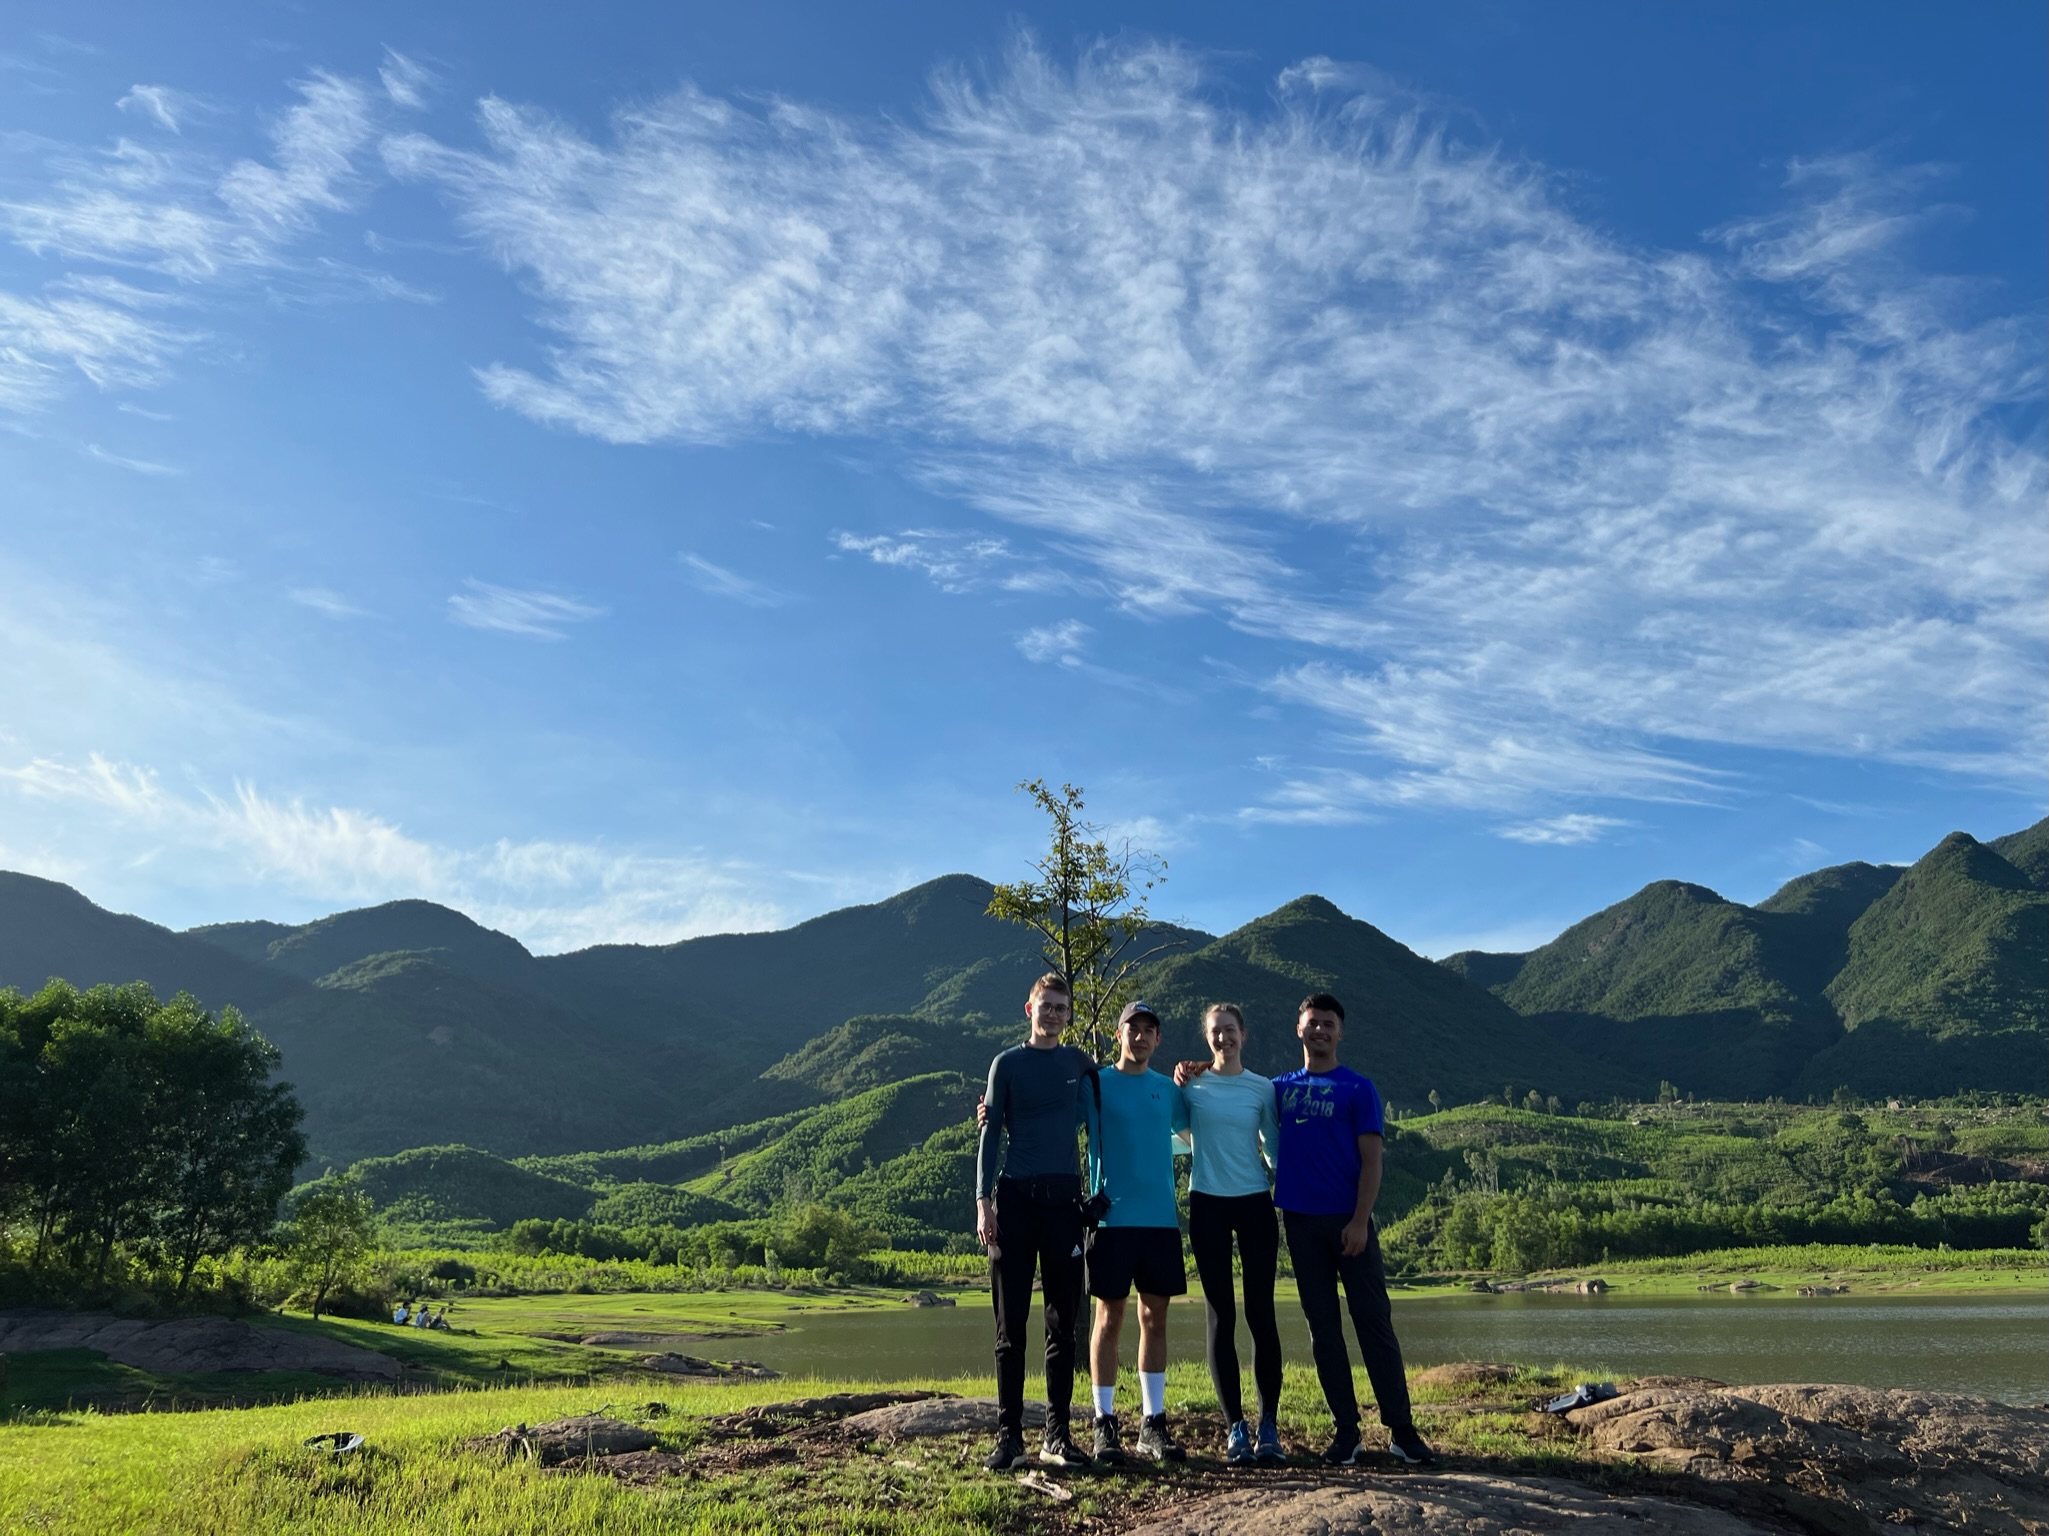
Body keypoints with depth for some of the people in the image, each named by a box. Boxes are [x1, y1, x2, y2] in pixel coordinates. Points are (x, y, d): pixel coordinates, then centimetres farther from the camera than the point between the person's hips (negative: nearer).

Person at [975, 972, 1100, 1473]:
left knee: (1063, 1322, 4)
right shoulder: (1007, 1063, 4)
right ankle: (1008, 1436, 4)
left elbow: (1092, 1117, 26)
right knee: (1011, 1323, -1)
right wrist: (984, 1200, -8)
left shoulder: (1078, 1063, 11)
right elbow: (991, 1134, 1)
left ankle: (1058, 1435, 11)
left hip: (1063, 1199, 3)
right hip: (1015, 1197, -2)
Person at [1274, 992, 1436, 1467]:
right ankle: (1345, 1432, 12)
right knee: (1322, 1327, 6)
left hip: (1348, 1221, -3)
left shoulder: (1358, 1089, 2)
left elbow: (1371, 1161, -4)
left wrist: (1360, 1220, -14)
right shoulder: (1281, 1088, 11)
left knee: (1374, 1321, -2)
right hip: (1300, 1220, 3)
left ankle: (1401, 1430, 3)